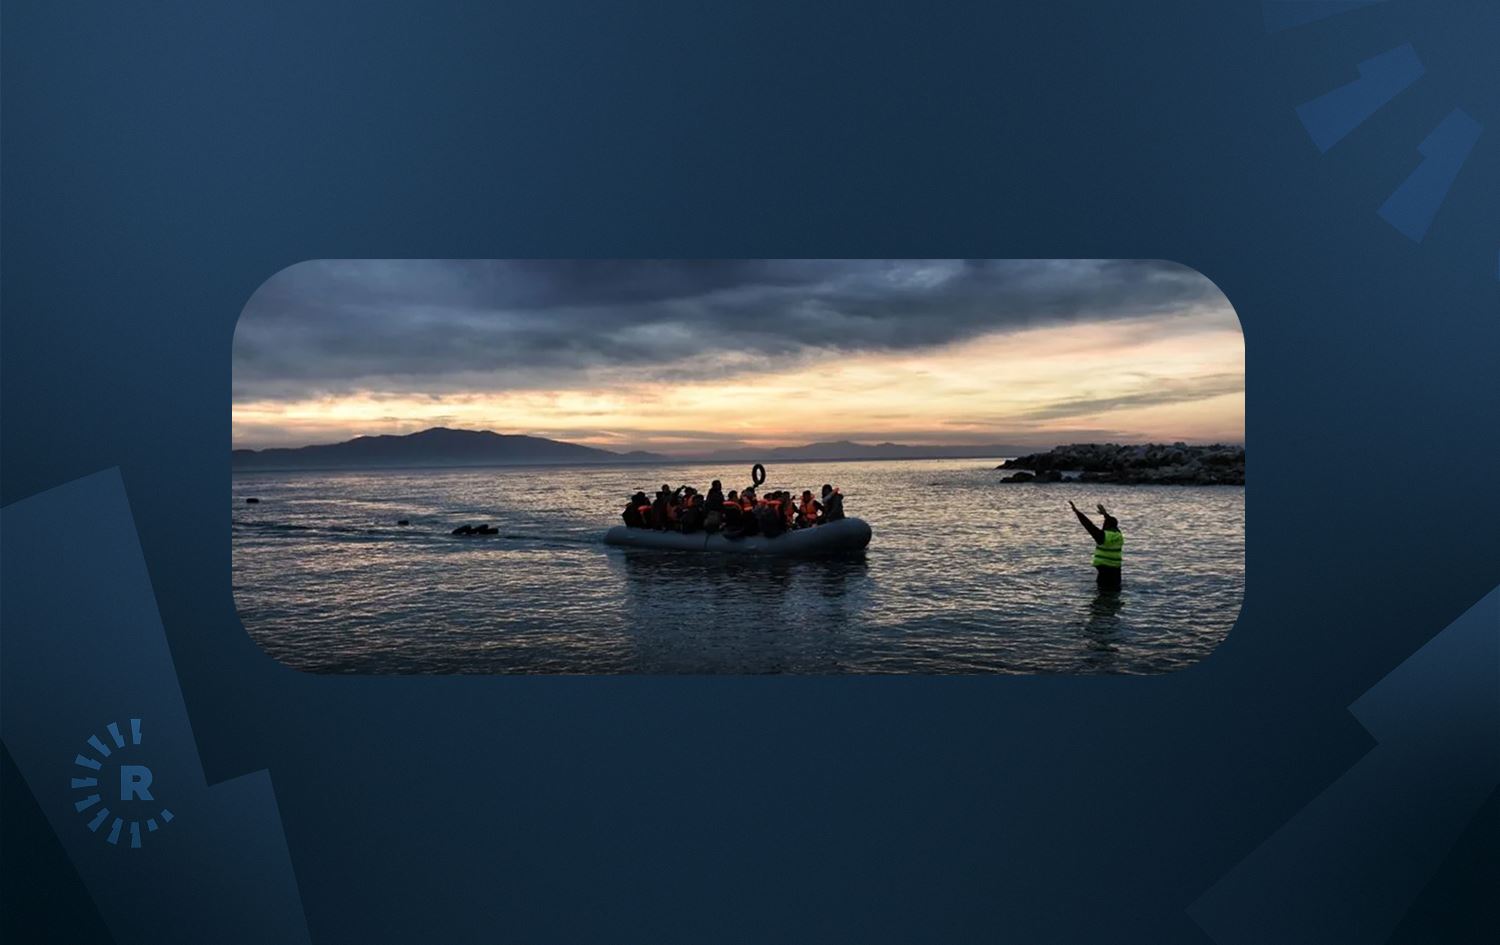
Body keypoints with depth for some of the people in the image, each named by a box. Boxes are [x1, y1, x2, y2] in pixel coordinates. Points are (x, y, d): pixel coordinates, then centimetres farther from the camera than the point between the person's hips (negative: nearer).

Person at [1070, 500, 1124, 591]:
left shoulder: (1103, 536, -14)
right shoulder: (1118, 535, 7)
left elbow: (1088, 525, -14)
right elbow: (1113, 523, 27)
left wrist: (1076, 511, -11)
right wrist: (1105, 513, 41)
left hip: (1103, 567, -7)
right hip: (1115, 568, 7)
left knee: (1103, 590, -4)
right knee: (1115, 589, 12)